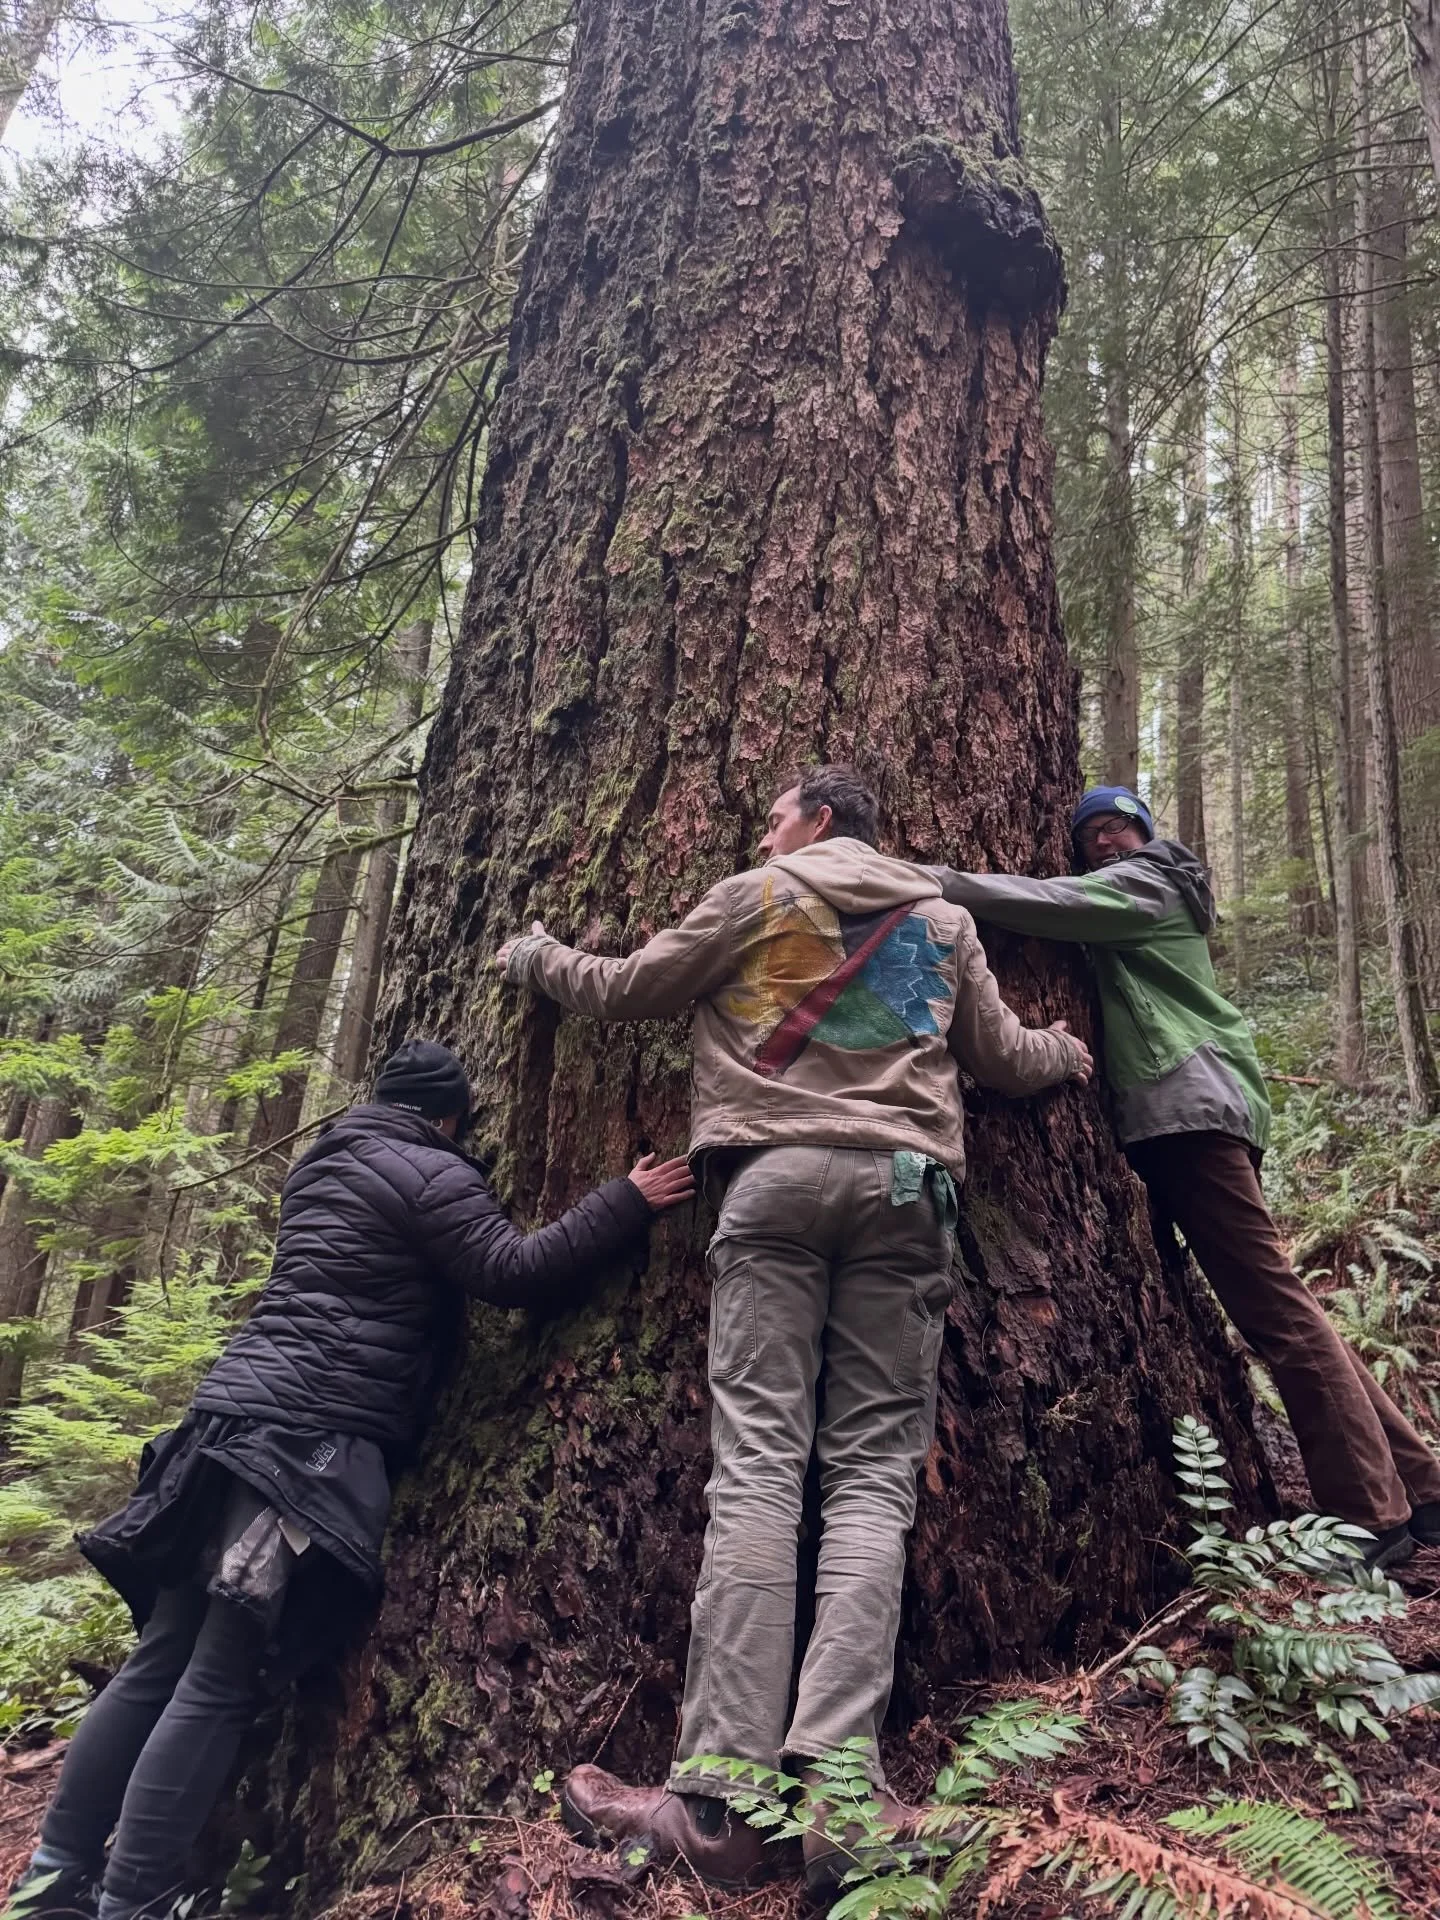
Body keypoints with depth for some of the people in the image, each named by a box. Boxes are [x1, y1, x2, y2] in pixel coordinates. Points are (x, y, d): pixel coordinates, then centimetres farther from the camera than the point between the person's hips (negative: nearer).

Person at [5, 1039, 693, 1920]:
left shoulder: (327, 1163, 24)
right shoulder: (432, 1175, -3)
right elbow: (516, 1271, -12)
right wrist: (628, 1203, -7)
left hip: (236, 1412, 9)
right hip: (310, 1438, -9)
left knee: (161, 1663, 12)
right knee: (218, 1687, -7)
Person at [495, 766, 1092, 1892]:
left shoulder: (757, 897, 14)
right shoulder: (943, 918, 23)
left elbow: (624, 991, 17)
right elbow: (1003, 1060, 28)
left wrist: (535, 956, 37)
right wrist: (1066, 1054, 51)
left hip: (775, 1176, -2)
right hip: (905, 1184, 3)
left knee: (756, 1467, -7)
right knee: (873, 1477, -1)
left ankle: (721, 1805, -11)